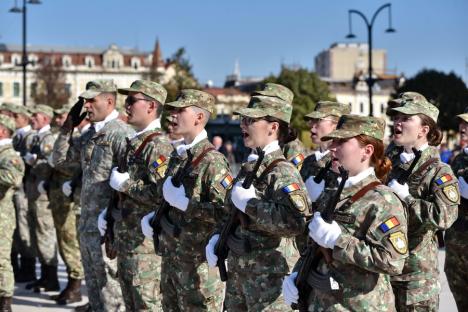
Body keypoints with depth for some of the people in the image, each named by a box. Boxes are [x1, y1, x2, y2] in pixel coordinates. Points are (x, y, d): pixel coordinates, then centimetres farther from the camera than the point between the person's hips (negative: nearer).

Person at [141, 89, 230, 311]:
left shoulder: (212, 160, -15)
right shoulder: (177, 156, 11)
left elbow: (226, 211, -24)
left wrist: (183, 203, -22)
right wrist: (153, 217, 6)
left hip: (199, 262, -8)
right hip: (170, 257, 8)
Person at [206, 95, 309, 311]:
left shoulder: (283, 172, -16)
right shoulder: (248, 168, 11)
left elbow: (296, 222, -32)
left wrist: (250, 203, -25)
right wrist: (218, 236, 5)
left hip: (269, 279, -8)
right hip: (237, 273, 9)